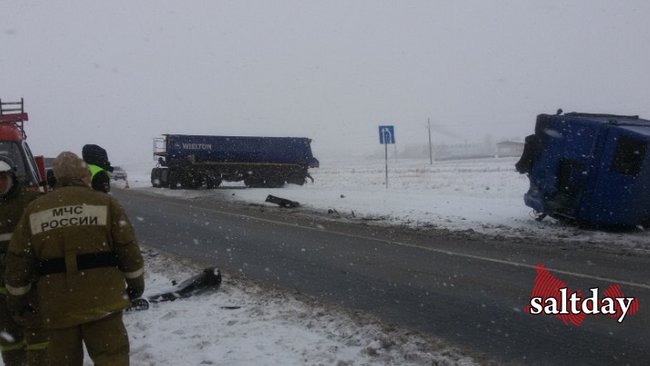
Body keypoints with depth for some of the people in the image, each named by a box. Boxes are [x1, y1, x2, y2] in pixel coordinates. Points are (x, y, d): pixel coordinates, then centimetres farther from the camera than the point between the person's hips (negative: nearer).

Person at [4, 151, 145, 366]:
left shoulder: (34, 210, 6)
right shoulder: (105, 203, -1)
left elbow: (18, 259, 8)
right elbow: (127, 249, 0)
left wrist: (16, 297, 21)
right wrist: (136, 282, 13)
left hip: (57, 305, 3)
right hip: (101, 298, -2)